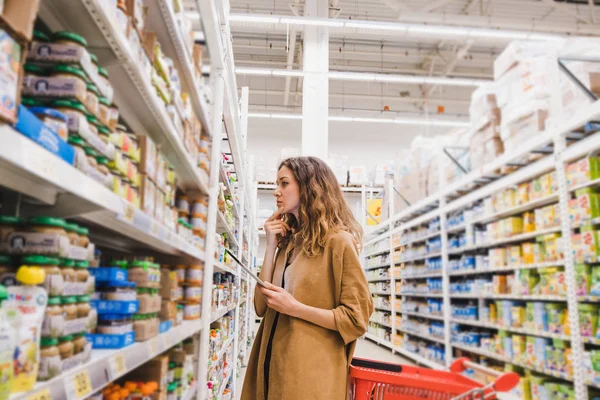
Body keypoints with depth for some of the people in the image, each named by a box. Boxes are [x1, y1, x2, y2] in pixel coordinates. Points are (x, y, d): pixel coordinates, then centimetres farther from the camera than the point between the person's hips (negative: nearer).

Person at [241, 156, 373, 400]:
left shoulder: (338, 240, -11)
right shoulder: (289, 240, 10)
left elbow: (357, 319, -13)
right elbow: (261, 307, 3)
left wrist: (294, 308, -19)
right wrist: (271, 246, -1)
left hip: (309, 373, -6)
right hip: (273, 364, 7)